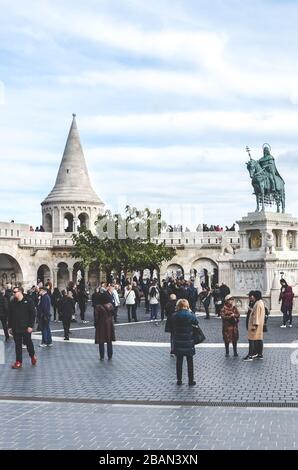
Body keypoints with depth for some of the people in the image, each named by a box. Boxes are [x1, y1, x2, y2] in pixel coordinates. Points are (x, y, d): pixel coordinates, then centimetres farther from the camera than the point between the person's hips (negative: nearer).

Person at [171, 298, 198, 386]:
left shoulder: (174, 316, -5)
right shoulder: (189, 315, -15)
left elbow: (173, 328, 4)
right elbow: (196, 322, 2)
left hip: (177, 342, 3)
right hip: (188, 341, -3)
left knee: (179, 361, 12)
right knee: (190, 361, 10)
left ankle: (179, 380, 17)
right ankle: (191, 380, 15)